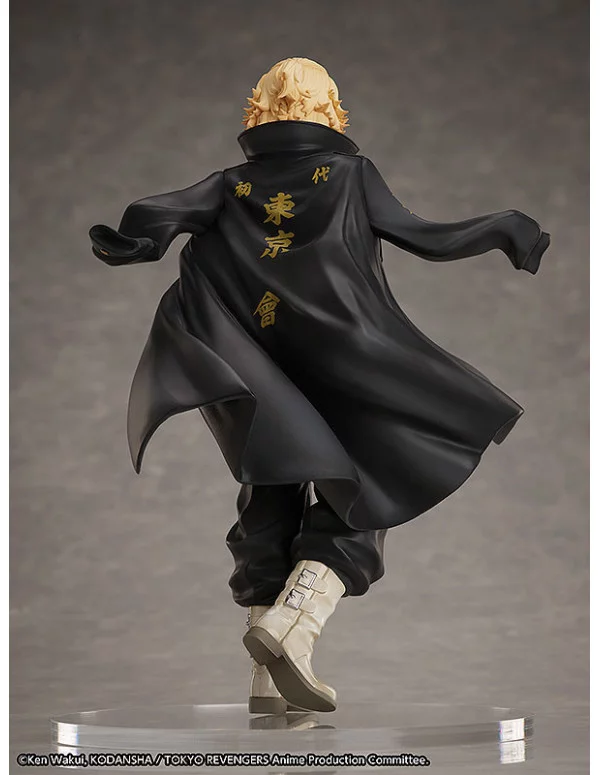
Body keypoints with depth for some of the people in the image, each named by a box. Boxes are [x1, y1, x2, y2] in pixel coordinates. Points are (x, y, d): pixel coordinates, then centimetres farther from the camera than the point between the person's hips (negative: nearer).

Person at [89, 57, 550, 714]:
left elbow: (164, 215, -9)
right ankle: (289, 626, -23)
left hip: (264, 381, 4)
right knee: (355, 511, 2)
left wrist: (120, 244, 2)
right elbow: (424, 239, 3)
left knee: (271, 512, 11)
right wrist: (506, 229, 12)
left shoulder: (236, 184, 8)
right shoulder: (350, 173, 3)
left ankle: (269, 683, 6)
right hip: (344, 361, -3)